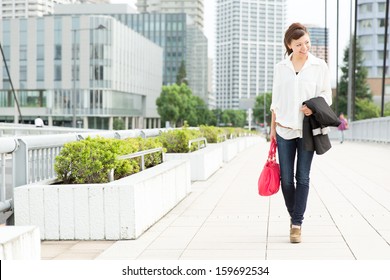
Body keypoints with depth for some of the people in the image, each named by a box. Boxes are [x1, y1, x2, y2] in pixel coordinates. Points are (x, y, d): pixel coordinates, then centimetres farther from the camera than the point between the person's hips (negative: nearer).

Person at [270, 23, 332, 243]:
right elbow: (276, 101, 11)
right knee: (286, 179, 2)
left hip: (308, 130, -2)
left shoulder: (319, 66, 1)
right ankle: (294, 216, 23)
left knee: (303, 177, -3)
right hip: (285, 130, 2)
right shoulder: (280, 68, 6)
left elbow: (326, 95, 4)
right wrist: (272, 128, 9)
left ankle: (297, 224, 3)